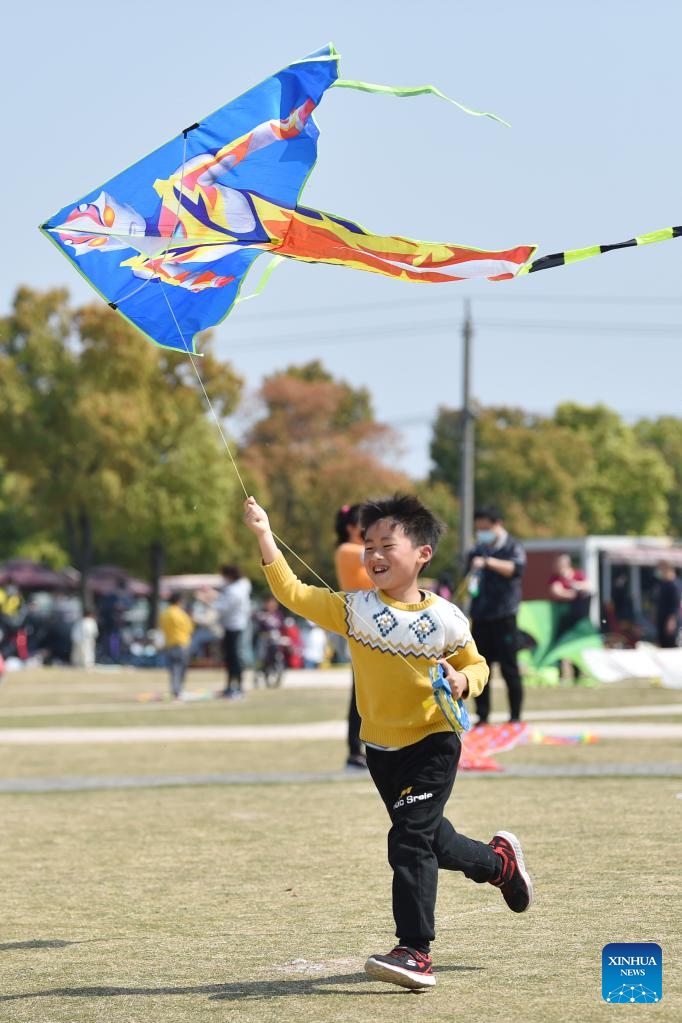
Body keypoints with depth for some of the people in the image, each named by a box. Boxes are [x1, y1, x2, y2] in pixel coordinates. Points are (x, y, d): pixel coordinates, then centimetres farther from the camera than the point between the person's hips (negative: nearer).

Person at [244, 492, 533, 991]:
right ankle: (500, 861, 49)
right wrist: (265, 536, -25)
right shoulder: (354, 609, -6)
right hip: (381, 748, 5)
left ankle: (415, 951, -13)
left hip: (433, 744, -4)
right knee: (432, 840, 19)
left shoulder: (444, 619, -10)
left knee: (410, 840, -17)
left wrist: (462, 681, -17)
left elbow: (476, 665, 6)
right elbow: (293, 593, -15)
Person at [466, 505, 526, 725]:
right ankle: (482, 715, 10)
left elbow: (515, 568, -21)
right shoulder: (477, 551, 15)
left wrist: (488, 562, -31)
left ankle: (515, 716, 2)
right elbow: (468, 578, 25)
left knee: (509, 668, -3)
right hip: (480, 616, 5)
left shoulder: (512, 547, -1)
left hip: (503, 616, -5)